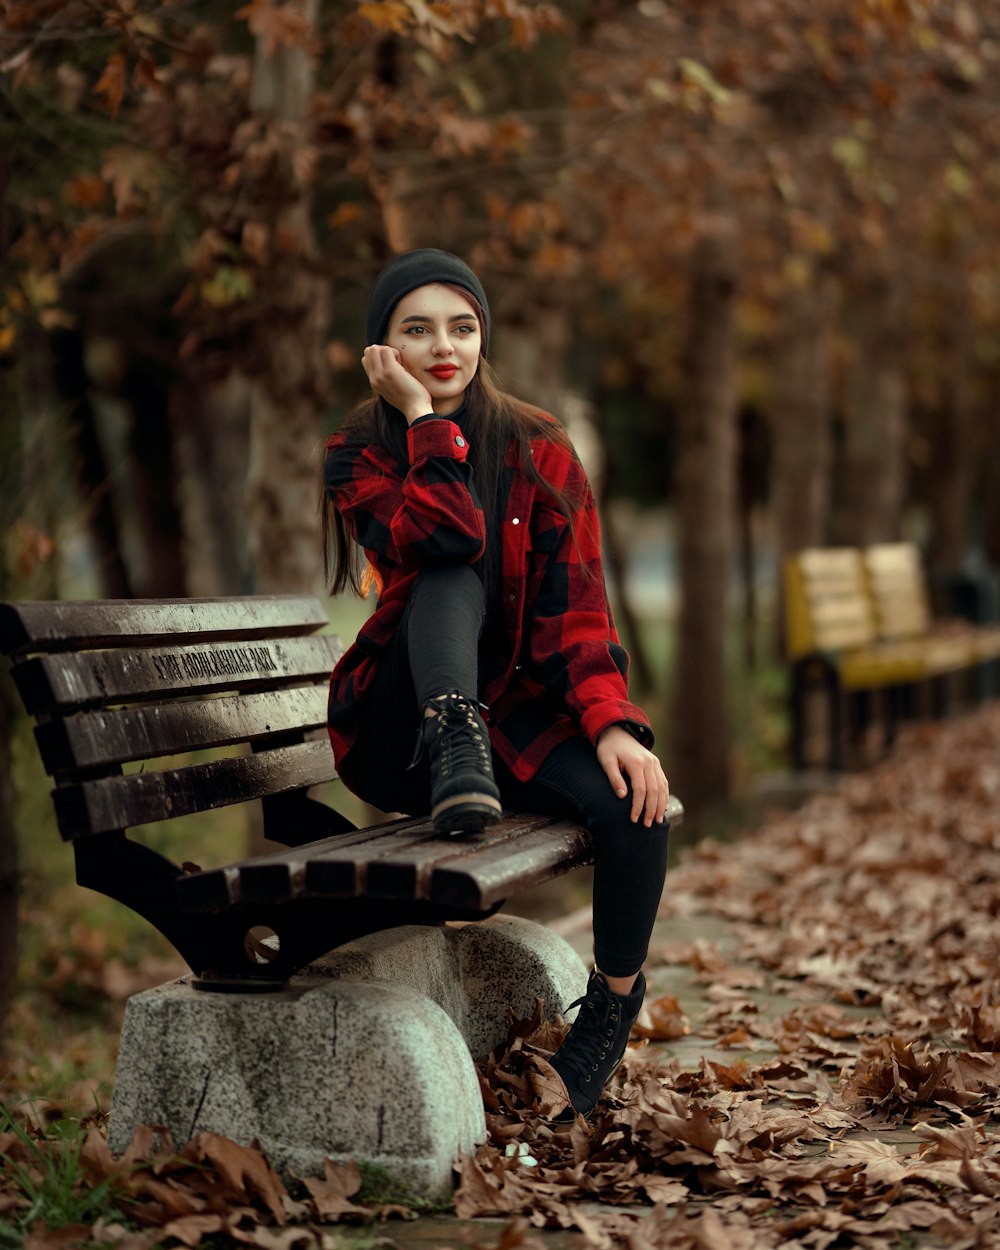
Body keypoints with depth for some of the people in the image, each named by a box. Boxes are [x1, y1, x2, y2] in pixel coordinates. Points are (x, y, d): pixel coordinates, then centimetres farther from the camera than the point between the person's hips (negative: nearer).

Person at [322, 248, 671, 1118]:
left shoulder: (537, 448, 3)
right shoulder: (358, 453, -1)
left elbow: (573, 603, -7)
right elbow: (441, 538, -23)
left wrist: (611, 723, -21)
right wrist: (421, 417, -16)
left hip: (518, 708, 2)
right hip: (399, 730, -2)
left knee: (637, 804, -25)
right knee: (454, 571, -27)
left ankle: (613, 1005, -3)